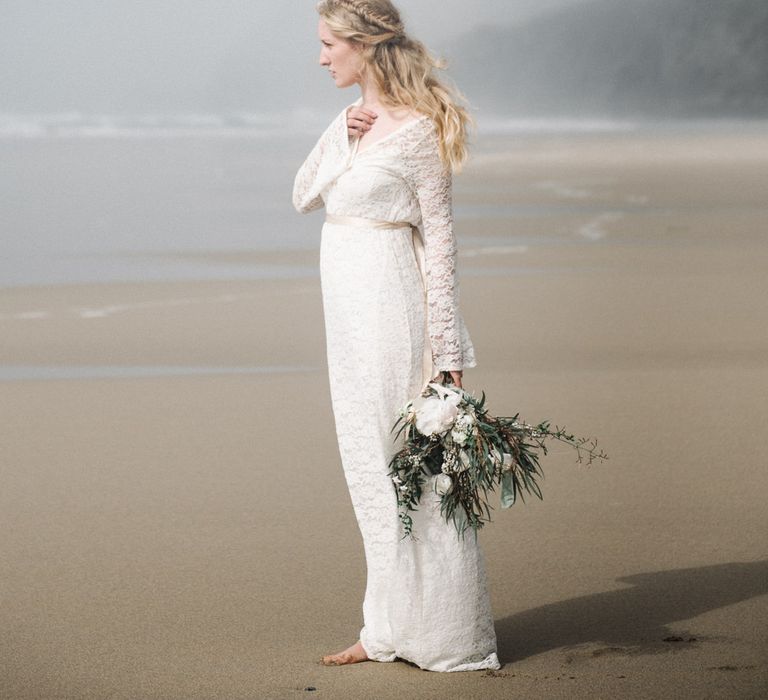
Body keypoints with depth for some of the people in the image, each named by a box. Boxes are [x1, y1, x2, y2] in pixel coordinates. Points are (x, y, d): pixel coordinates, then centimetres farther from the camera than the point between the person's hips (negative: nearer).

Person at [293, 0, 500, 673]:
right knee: (372, 470, 12)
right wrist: (340, 141, -3)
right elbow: (303, 196, 14)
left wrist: (447, 345, -15)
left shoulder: (417, 128, -12)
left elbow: (439, 237, -13)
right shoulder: (352, 118, 12)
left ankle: (448, 635, 5)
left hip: (389, 307, -9)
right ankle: (392, 630, 19)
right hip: (352, 312, 9)